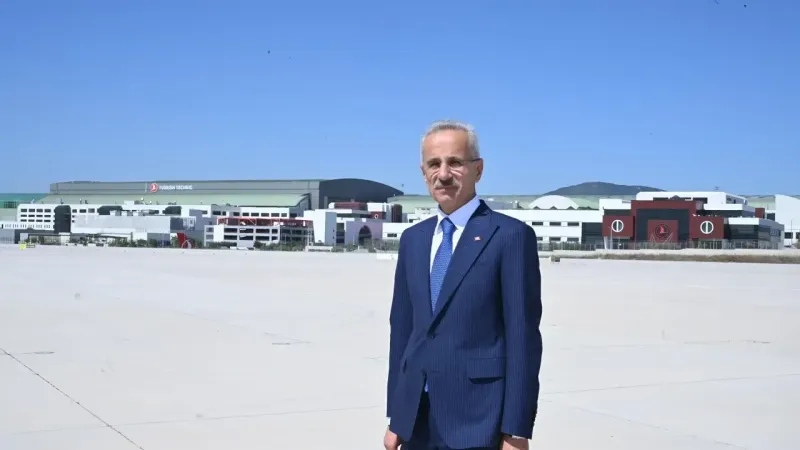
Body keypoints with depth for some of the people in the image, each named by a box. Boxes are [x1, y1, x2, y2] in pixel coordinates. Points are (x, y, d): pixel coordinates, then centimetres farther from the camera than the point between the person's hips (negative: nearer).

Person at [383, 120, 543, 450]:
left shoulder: (511, 236, -7)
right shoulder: (413, 239, 12)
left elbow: (523, 338, -10)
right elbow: (402, 329, 13)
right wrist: (396, 417, 11)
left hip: (478, 420, -5)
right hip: (416, 420, 6)